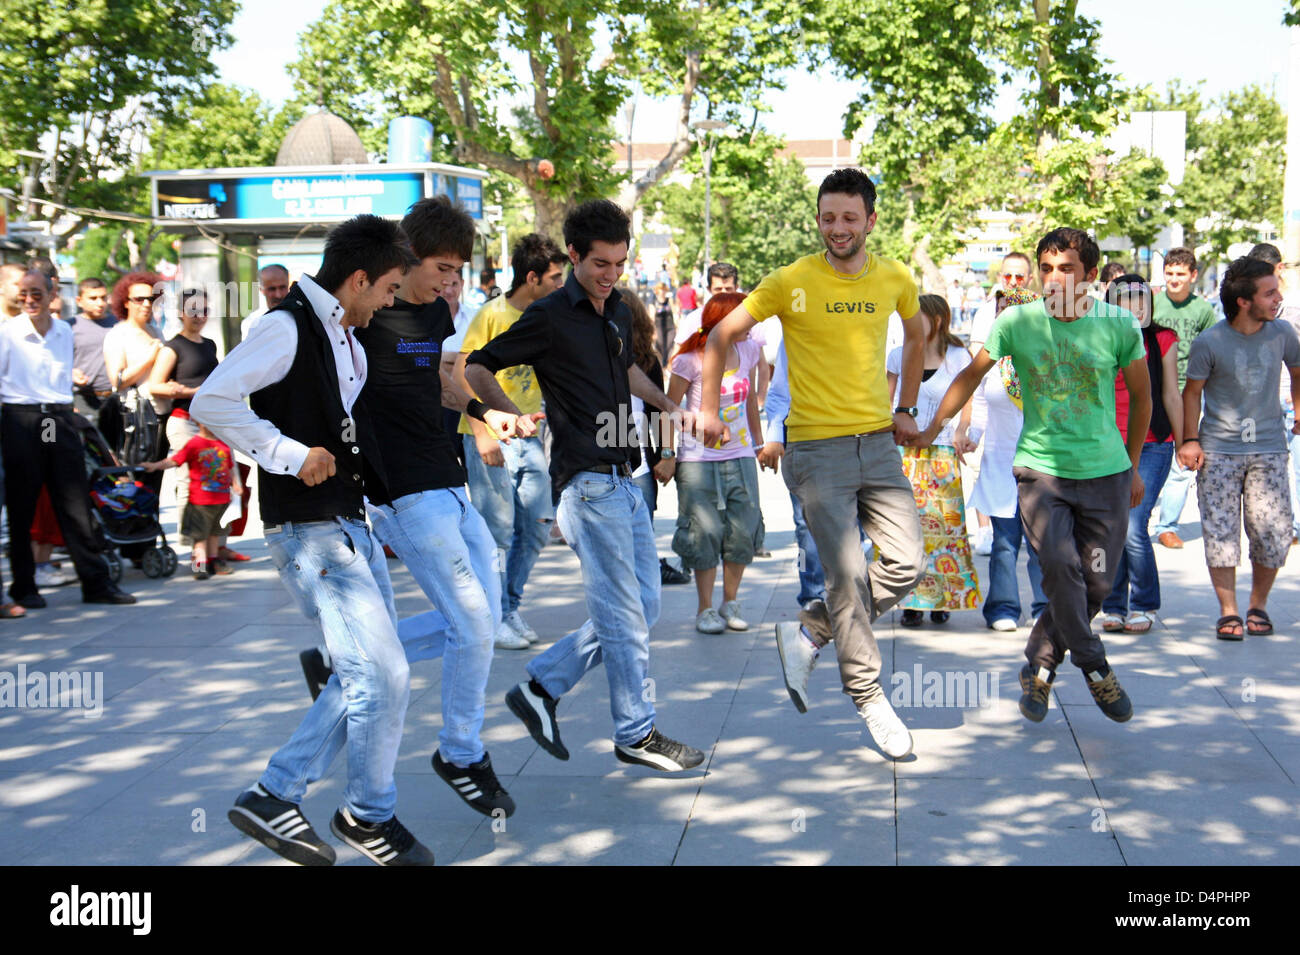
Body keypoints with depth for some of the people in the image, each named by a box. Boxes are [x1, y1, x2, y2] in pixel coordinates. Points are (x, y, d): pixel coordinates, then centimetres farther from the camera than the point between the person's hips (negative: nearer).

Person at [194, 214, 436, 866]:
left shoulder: (346, 339, 16)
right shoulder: (288, 327, -13)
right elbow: (210, 402, -21)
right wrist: (291, 454, -21)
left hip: (351, 524, 10)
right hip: (308, 531, -10)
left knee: (366, 676, 12)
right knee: (383, 674, -11)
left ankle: (273, 797, 19)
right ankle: (369, 815, 9)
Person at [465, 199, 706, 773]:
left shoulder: (618, 313, 14)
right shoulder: (549, 317, -8)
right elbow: (476, 368, -5)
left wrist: (670, 407, 25)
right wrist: (515, 418, -20)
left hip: (623, 478, 8)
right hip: (586, 481, -8)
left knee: (643, 608, 10)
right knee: (624, 615, -3)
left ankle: (541, 687, 17)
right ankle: (636, 733, 10)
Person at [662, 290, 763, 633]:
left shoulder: (749, 351, 5)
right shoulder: (690, 361, -10)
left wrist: (758, 439, 25)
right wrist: (668, 458, -3)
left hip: (740, 457, 5)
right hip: (699, 461, -4)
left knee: (743, 532, 1)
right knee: (705, 534, -4)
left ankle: (730, 603, 18)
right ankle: (705, 609, 9)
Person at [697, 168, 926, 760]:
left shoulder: (896, 280, 5)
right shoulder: (791, 282, -7)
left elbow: (916, 337, 26)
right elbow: (721, 336, 3)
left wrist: (906, 409, 21)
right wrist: (708, 410, 1)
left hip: (878, 443, 4)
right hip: (817, 448, -4)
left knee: (908, 564, -3)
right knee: (848, 574, -5)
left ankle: (809, 636, 16)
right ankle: (867, 695, 11)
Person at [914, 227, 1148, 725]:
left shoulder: (1119, 325, -4)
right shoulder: (1017, 322, -5)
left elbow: (1141, 396, 10)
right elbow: (972, 375, 8)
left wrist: (1133, 467, 16)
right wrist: (932, 427, 4)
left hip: (1105, 472, 1)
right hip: (1039, 467, -1)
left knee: (1096, 583, 3)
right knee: (1061, 567, -19)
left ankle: (1039, 669, 23)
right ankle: (1095, 669, 1)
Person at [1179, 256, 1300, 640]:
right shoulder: (1209, 342, -9)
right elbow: (1192, 391, 1)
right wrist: (1190, 440, -5)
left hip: (1268, 449, 2)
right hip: (1218, 449, -2)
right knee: (1220, 532, -3)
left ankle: (1258, 605, 19)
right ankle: (1228, 611, 10)